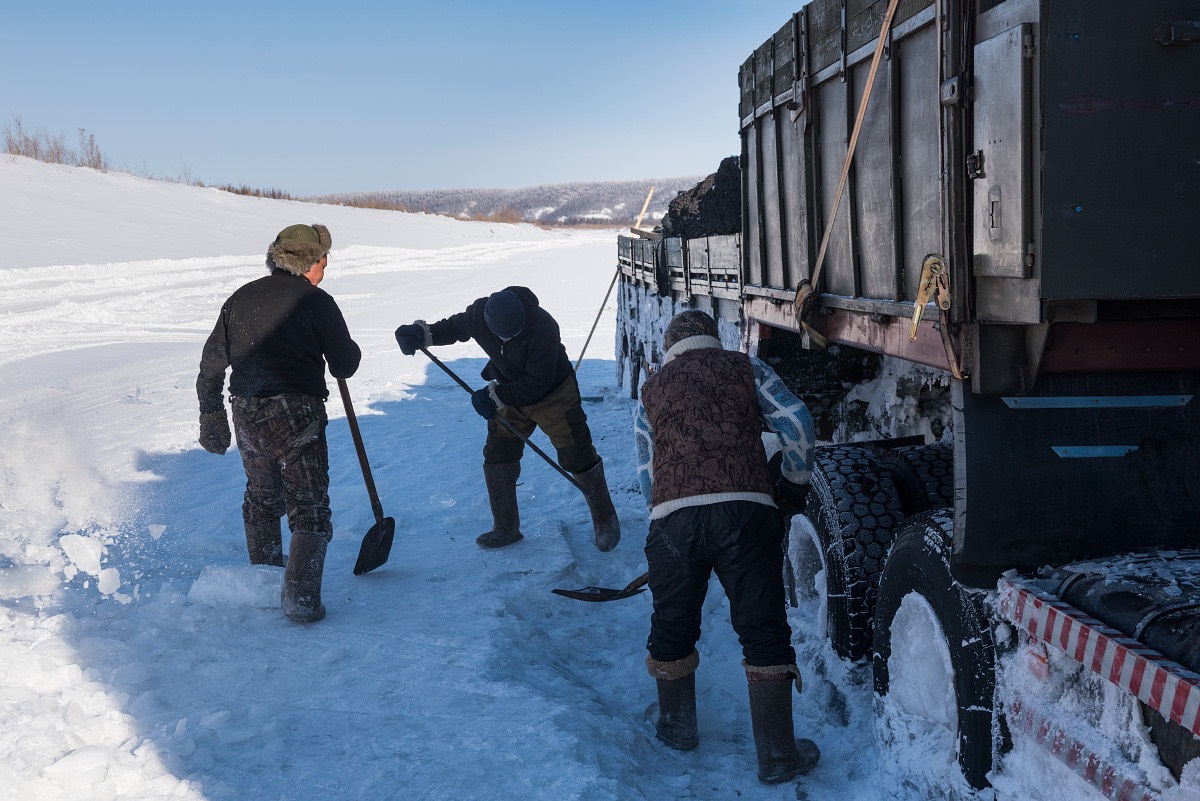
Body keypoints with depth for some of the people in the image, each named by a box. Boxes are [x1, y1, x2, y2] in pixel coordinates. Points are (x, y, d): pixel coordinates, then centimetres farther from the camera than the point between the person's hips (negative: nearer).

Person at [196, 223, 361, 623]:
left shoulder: (242, 297, 9)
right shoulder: (317, 302, -7)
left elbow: (212, 363, 12)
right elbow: (344, 366, -3)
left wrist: (211, 417, 20)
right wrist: (350, 350, 20)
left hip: (246, 414, 6)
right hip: (296, 414, -6)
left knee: (261, 498, 24)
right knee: (309, 507, 3)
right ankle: (300, 597, -3)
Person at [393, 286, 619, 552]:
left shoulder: (542, 327, -35)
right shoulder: (478, 314, -19)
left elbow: (537, 384, -30)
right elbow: (453, 328, 4)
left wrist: (495, 395, -28)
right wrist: (422, 333, -13)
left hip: (553, 395, -5)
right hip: (508, 395, 5)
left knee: (577, 457, -6)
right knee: (497, 456, 3)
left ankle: (605, 521, 13)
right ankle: (505, 528, 18)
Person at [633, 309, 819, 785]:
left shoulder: (651, 391, 20)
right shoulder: (745, 368, 16)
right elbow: (796, 422, 6)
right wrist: (795, 481, 19)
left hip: (672, 518, 2)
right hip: (746, 510, -1)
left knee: (672, 627, 20)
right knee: (763, 631, 6)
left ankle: (676, 725, 39)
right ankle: (776, 756, 9)